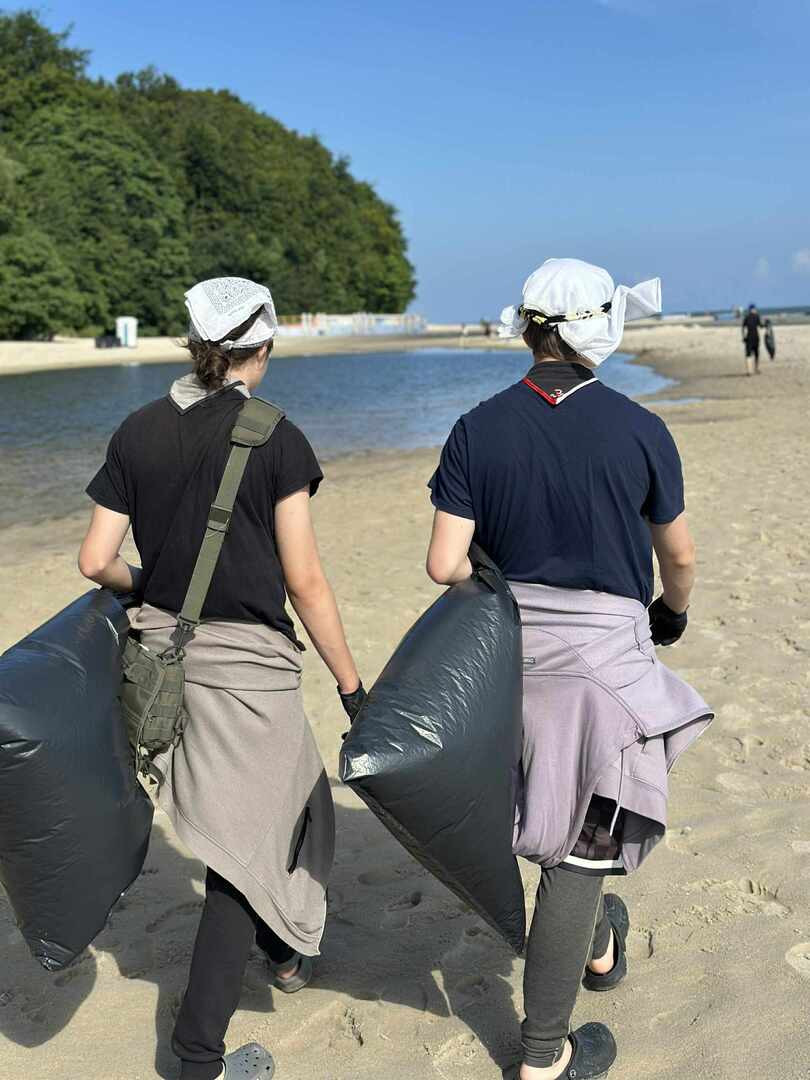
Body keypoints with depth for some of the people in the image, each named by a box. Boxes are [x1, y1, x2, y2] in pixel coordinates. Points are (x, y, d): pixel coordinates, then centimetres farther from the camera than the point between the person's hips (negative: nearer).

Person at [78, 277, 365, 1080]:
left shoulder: (137, 433, 1)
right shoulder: (275, 440, -13)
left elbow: (96, 562, 1)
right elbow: (304, 583, -13)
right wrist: (352, 687, -4)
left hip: (166, 654, 6)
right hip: (248, 663, -6)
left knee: (291, 796, 27)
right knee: (245, 847, 7)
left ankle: (285, 953, 45)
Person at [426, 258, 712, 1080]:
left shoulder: (478, 431, -6)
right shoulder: (639, 432, -11)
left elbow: (444, 564, -10)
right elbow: (679, 556, 2)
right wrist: (674, 611, 24)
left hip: (511, 648, 4)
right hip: (603, 650, -4)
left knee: (556, 810, 28)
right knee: (580, 846, 6)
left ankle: (597, 945, 50)